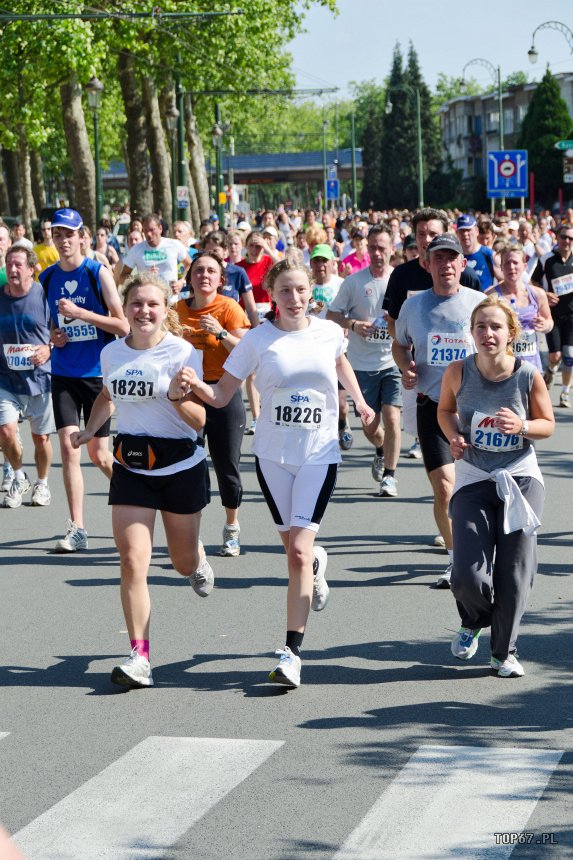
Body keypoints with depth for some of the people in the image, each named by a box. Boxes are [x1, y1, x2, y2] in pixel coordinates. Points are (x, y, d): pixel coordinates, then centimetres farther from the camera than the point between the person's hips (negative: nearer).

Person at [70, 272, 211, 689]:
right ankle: (139, 656, -8)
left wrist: (178, 398, -30)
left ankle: (199, 562, 54)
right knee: (132, 561, -10)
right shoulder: (112, 353, 1)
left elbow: (199, 421, -12)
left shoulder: (182, 353, -12)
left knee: (183, 561, 15)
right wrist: (90, 430, 11)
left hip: (181, 466, -2)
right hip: (131, 467, 3)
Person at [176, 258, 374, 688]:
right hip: (273, 454, 1)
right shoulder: (257, 339, -6)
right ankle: (317, 563, 52)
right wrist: (195, 384, -25)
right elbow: (222, 395, -6)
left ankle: (292, 652, -11)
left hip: (320, 454, -1)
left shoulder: (329, 332, -1)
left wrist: (359, 399, 28)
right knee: (294, 545, 12)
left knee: (299, 549, -12)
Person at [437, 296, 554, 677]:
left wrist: (521, 426, -19)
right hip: (473, 480, 0)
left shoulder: (529, 375, -11)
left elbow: (548, 424, 2)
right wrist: (454, 436, -8)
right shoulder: (459, 371, -8)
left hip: (521, 477, 0)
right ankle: (473, 623, 27)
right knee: (469, 576, -9)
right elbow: (445, 409, 12)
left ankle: (505, 652, 20)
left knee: (515, 571, -1)